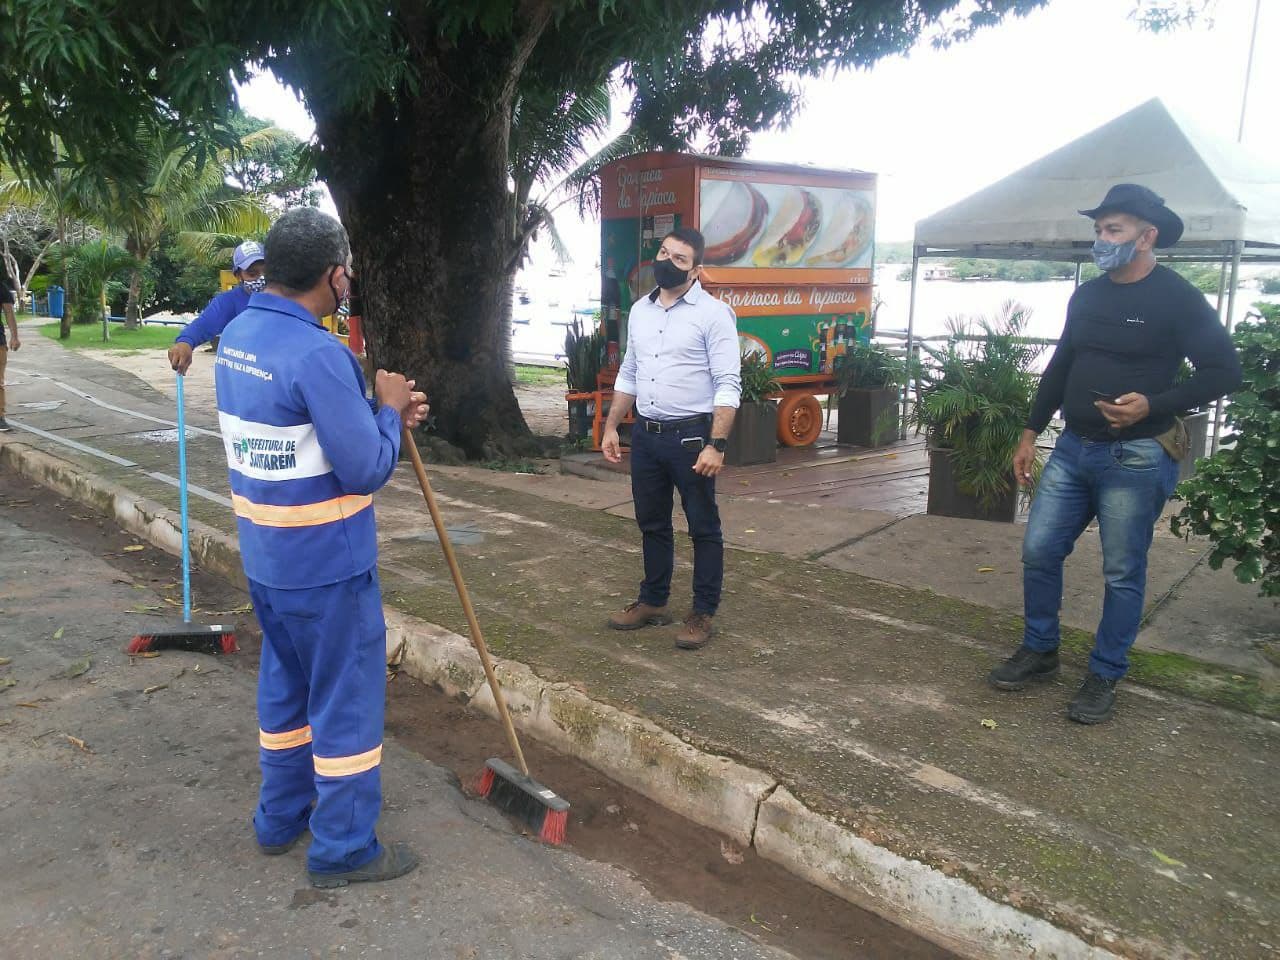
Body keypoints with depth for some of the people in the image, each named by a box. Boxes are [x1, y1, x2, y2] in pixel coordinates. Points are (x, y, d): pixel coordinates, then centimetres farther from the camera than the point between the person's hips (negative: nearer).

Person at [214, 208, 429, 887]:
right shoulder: (317, 354, -25)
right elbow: (366, 469, -22)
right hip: (326, 564, -9)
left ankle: (282, 816, 38)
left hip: (265, 555, 9)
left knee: (287, 683, 22)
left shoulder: (237, 336, 4)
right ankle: (343, 848, 20)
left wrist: (378, 413, 8)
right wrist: (388, 411, -5)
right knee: (346, 696, 6)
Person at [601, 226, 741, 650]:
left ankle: (703, 613, 18)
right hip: (645, 435, 6)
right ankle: (652, 602, 31)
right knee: (652, 524, 16)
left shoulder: (713, 313, -10)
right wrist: (611, 427, 12)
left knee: (703, 528, 5)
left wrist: (716, 445, -21)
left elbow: (727, 385, -14)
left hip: (691, 436, -6)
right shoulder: (639, 310, 11)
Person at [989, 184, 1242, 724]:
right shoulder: (1087, 296, 11)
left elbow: (1223, 372, -9)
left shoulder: (1177, 300, -8)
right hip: (1073, 448, 6)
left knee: (1122, 573, 3)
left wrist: (1152, 406, -23)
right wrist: (1031, 434, 15)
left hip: (1135, 458, -6)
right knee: (1038, 551, 6)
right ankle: (1039, 652, 24)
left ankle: (1104, 678, 17)